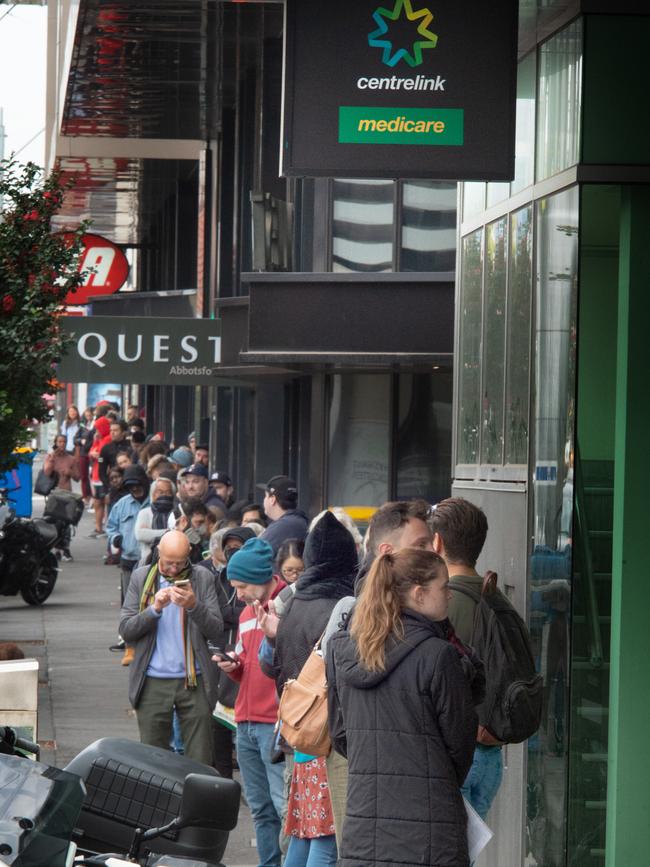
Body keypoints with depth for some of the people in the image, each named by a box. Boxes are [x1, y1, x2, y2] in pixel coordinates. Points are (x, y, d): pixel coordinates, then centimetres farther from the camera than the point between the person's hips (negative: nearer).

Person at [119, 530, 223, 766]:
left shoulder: (202, 578, 5)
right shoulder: (141, 578, 7)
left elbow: (216, 631, 0)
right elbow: (125, 629, 2)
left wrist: (193, 606, -17)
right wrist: (155, 608, -13)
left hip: (194, 681, -1)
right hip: (153, 682, 1)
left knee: (200, 762, -3)